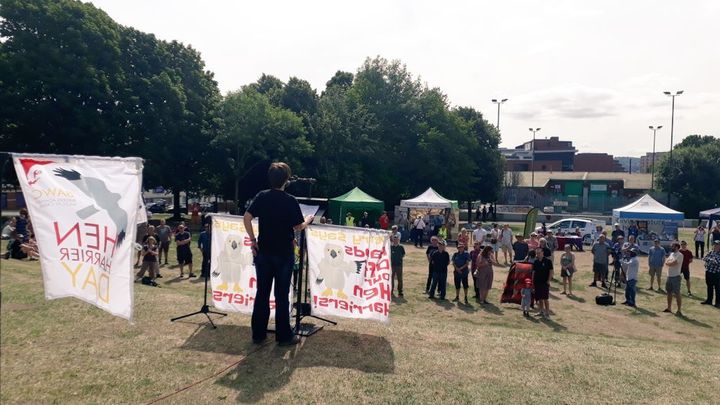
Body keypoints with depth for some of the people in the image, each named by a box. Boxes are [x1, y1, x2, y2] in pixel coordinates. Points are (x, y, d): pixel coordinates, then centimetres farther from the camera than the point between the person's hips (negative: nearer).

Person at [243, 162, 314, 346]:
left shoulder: (261, 196, -1)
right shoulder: (290, 201, -12)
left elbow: (247, 217, -5)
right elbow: (298, 227, -7)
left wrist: (253, 239, 3)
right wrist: (308, 219, 13)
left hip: (263, 252, 4)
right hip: (283, 254, -3)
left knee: (262, 293, 11)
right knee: (281, 295, 4)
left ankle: (258, 334, 18)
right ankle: (283, 336, 12)